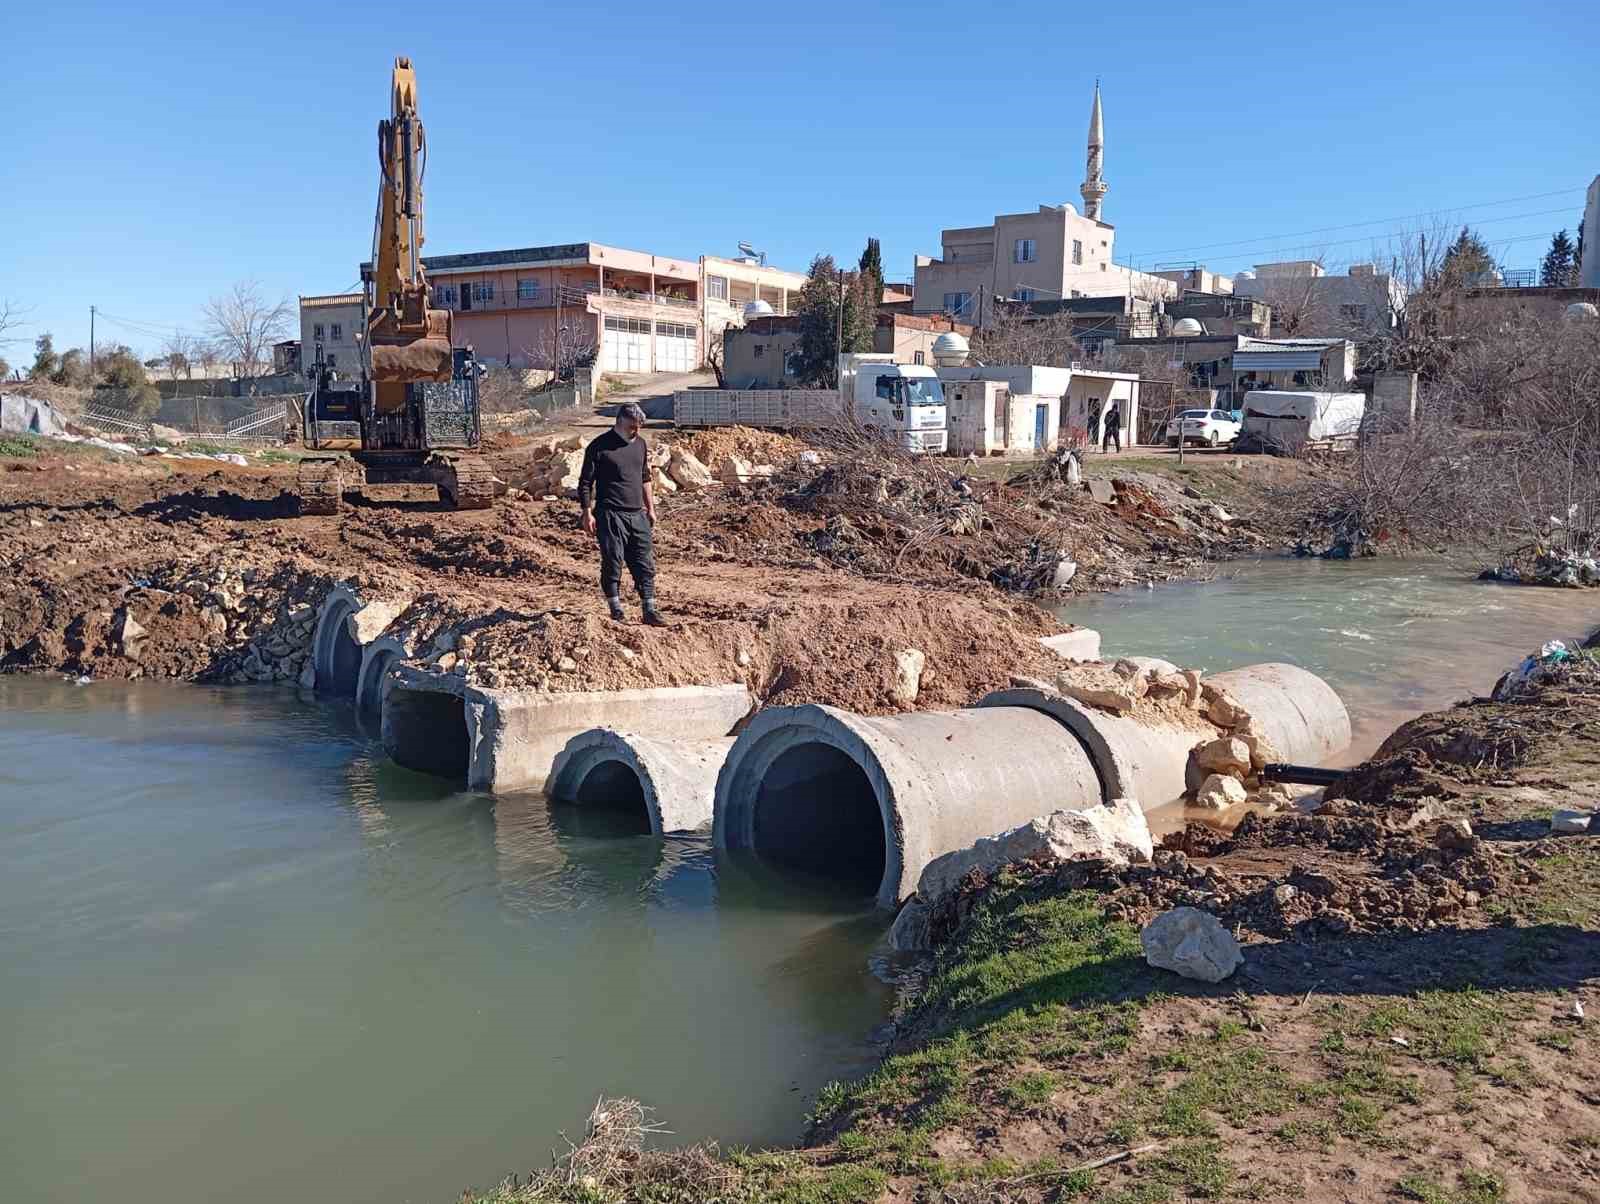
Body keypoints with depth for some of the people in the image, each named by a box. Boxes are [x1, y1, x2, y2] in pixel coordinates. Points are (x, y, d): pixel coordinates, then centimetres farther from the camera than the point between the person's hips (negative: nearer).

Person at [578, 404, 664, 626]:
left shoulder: (640, 443, 12)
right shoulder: (599, 447, -6)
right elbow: (585, 483, -5)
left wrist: (650, 508, 19)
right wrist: (587, 514, -10)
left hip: (637, 515, 5)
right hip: (610, 516, -5)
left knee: (645, 564, 3)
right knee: (612, 564, -1)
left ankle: (650, 611, 7)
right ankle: (616, 611, 11)